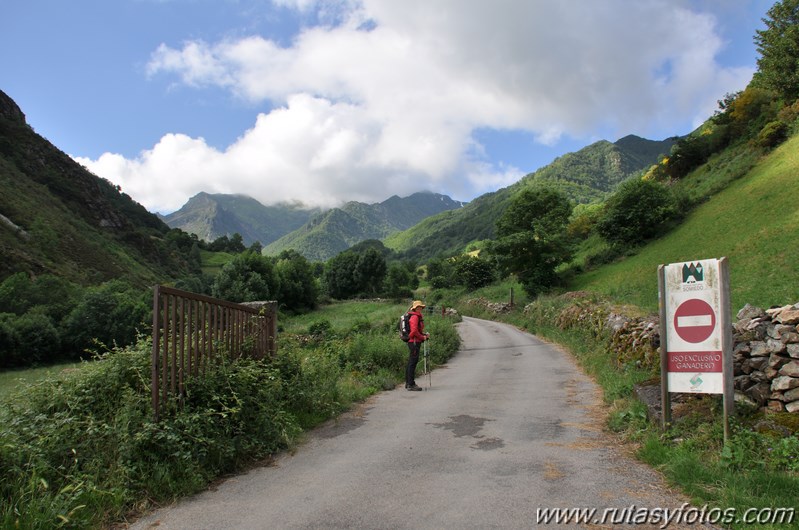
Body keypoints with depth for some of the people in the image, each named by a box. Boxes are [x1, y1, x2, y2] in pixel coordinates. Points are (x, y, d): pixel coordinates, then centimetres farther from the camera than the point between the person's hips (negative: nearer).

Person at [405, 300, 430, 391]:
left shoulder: (418, 317, 19)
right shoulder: (414, 317, -13)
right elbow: (414, 330, -23)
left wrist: (425, 335, 7)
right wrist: (423, 337, -13)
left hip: (414, 342, 11)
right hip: (414, 342, -11)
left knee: (411, 362, 14)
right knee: (413, 362, -9)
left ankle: (408, 383, 21)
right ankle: (411, 384, -7)